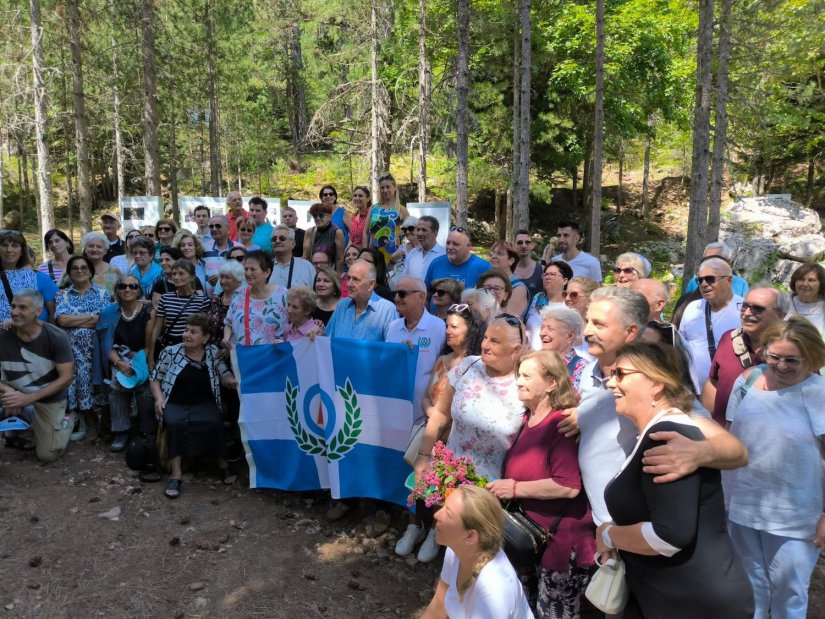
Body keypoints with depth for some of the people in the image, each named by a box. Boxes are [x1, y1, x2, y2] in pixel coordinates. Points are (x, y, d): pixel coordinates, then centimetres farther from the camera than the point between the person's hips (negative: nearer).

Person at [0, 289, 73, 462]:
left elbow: (66, 378, -20)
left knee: (47, 456, -2)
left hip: (49, 399, -2)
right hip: (16, 394, 2)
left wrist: (28, 398, -27)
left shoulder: (57, 337, -21)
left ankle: (65, 422, 29)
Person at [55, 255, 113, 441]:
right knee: (75, 381, -4)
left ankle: (95, 420, 10)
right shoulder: (63, 295, 10)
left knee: (94, 382, -3)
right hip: (71, 349, 1)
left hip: (96, 349, -1)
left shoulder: (102, 293, 6)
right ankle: (77, 420, 6)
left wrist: (72, 320, -8)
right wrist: (91, 316, -9)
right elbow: (61, 320, -7)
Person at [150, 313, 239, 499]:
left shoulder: (213, 353, 5)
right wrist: (158, 398, -6)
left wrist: (232, 381, -21)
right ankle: (176, 473, -29)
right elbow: (155, 377, 10)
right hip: (175, 403, 0)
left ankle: (222, 464, -10)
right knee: (174, 422, -34)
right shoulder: (171, 351, 4)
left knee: (214, 422, -31)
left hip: (204, 404, 0)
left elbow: (225, 375, 3)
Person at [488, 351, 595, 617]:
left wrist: (516, 489, -24)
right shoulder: (528, 419, 7)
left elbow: (568, 486, -31)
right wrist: (501, 487, 9)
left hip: (559, 542, -9)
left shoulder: (560, 424, -21)